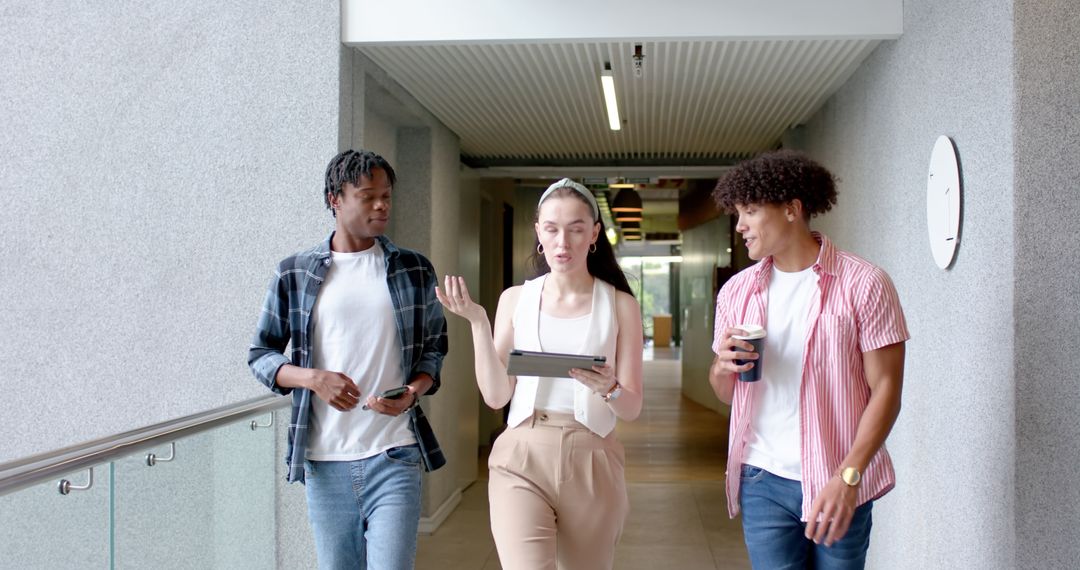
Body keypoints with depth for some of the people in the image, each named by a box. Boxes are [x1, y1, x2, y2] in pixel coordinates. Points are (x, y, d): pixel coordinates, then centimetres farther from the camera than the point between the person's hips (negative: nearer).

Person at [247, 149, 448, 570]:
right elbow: (260, 354, 9)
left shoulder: (415, 270, 6)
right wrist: (312, 378, -11)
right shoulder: (294, 274, 5)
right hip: (323, 459, 1)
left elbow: (434, 346, 12)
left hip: (394, 456, -1)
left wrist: (412, 392, -9)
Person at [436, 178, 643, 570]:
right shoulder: (516, 299, 4)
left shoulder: (619, 304, 1)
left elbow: (631, 409, 0)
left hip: (591, 463, 1)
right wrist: (478, 323, -9)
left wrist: (609, 389, -21)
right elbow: (496, 396, -1)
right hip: (522, 458, 0)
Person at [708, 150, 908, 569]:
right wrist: (723, 366, -10)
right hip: (763, 479, 3)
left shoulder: (863, 283, -7)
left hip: (839, 483, -3)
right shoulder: (737, 291, 6)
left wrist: (848, 477, -18)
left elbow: (885, 389, -8)